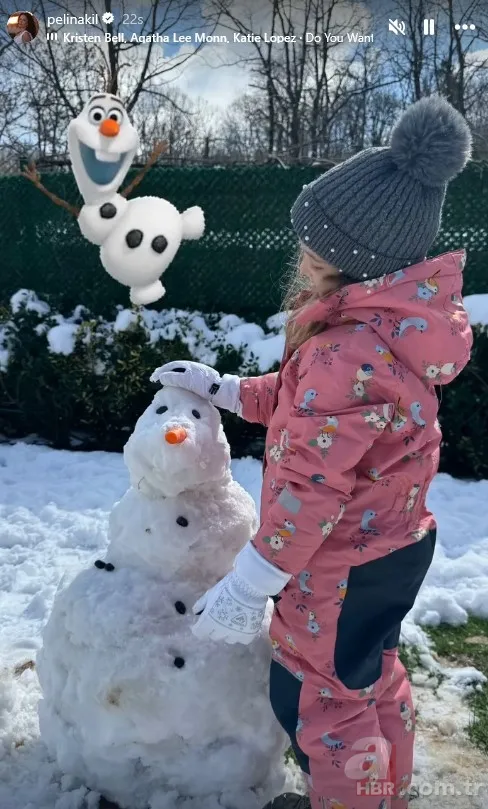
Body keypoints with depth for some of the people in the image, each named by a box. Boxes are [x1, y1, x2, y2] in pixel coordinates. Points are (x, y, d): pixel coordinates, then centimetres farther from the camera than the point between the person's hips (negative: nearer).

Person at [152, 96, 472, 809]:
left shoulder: (345, 354, -34)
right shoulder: (399, 324, -2)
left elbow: (309, 489, -31)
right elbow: (301, 400, 10)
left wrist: (246, 589, -22)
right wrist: (223, 389, 13)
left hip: (340, 568, -10)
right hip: (398, 545, 10)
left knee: (317, 698, 14)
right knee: (373, 677, 28)